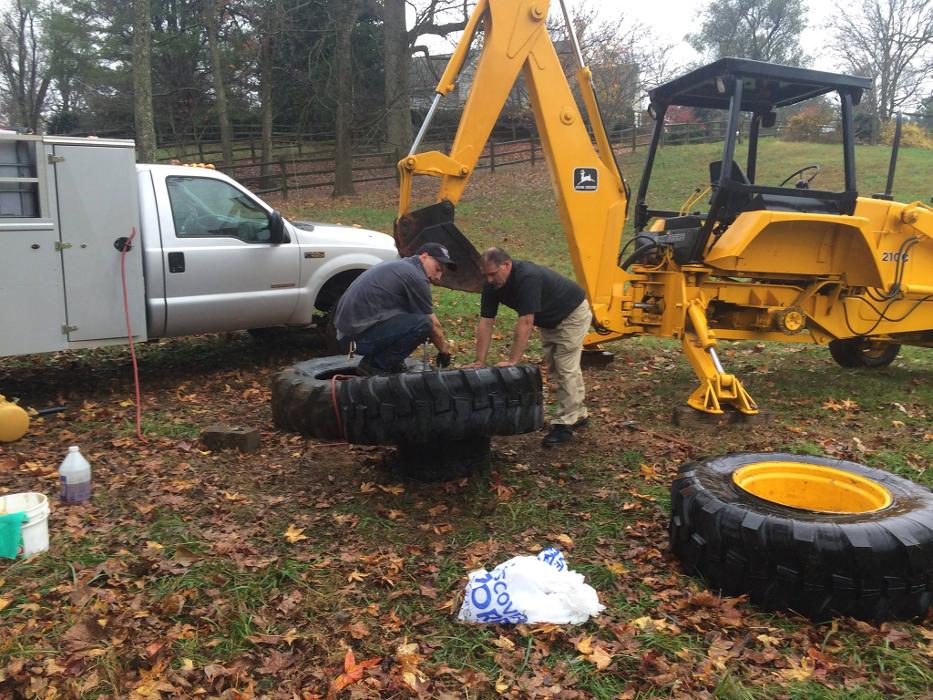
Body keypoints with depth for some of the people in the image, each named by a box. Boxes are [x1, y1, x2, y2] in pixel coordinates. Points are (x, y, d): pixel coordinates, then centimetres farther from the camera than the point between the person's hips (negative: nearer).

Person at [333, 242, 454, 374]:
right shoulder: (415, 276, -11)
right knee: (423, 323, -18)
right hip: (359, 336, -10)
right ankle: (376, 365, -6)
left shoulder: (399, 265, 18)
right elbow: (432, 323, -4)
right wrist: (444, 351, 12)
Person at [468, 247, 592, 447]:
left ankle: (564, 425, -2)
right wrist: (479, 362, -20)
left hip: (572, 314, -8)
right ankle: (577, 415, 27)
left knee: (565, 369, -10)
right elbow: (485, 323, -16)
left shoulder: (528, 277, -39)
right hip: (548, 320, 9)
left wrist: (512, 361, -40)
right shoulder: (492, 285, -15)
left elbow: (525, 322, -40)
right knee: (554, 370, 14)